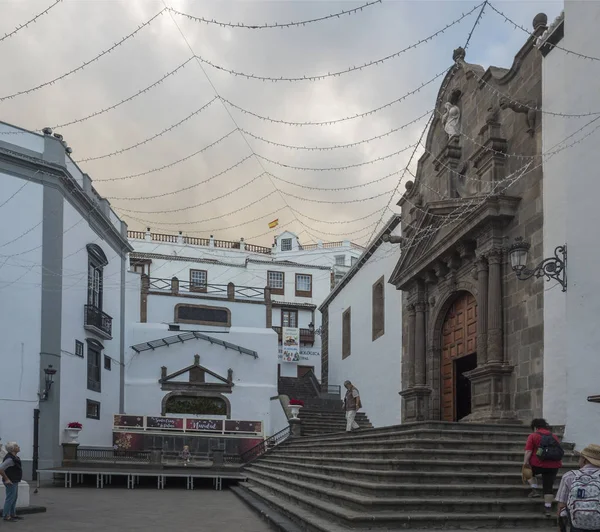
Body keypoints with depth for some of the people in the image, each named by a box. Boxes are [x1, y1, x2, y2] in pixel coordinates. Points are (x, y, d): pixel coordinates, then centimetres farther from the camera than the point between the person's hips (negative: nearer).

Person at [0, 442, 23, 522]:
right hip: (10, 482, -10)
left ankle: (13, 514, 23)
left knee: (14, 498, 15)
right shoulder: (10, 458, -22)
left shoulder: (15, 457, 11)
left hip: (15, 481, 10)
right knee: (10, 498, -6)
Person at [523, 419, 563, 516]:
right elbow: (559, 451, 19)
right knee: (549, 487, 9)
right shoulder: (554, 437, 15)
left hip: (538, 464, -4)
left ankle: (535, 490, 14)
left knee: (529, 472, 27)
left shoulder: (533, 436, -1)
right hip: (554, 466, 4)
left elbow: (528, 451, -11)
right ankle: (548, 509, 7)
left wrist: (525, 463, -10)